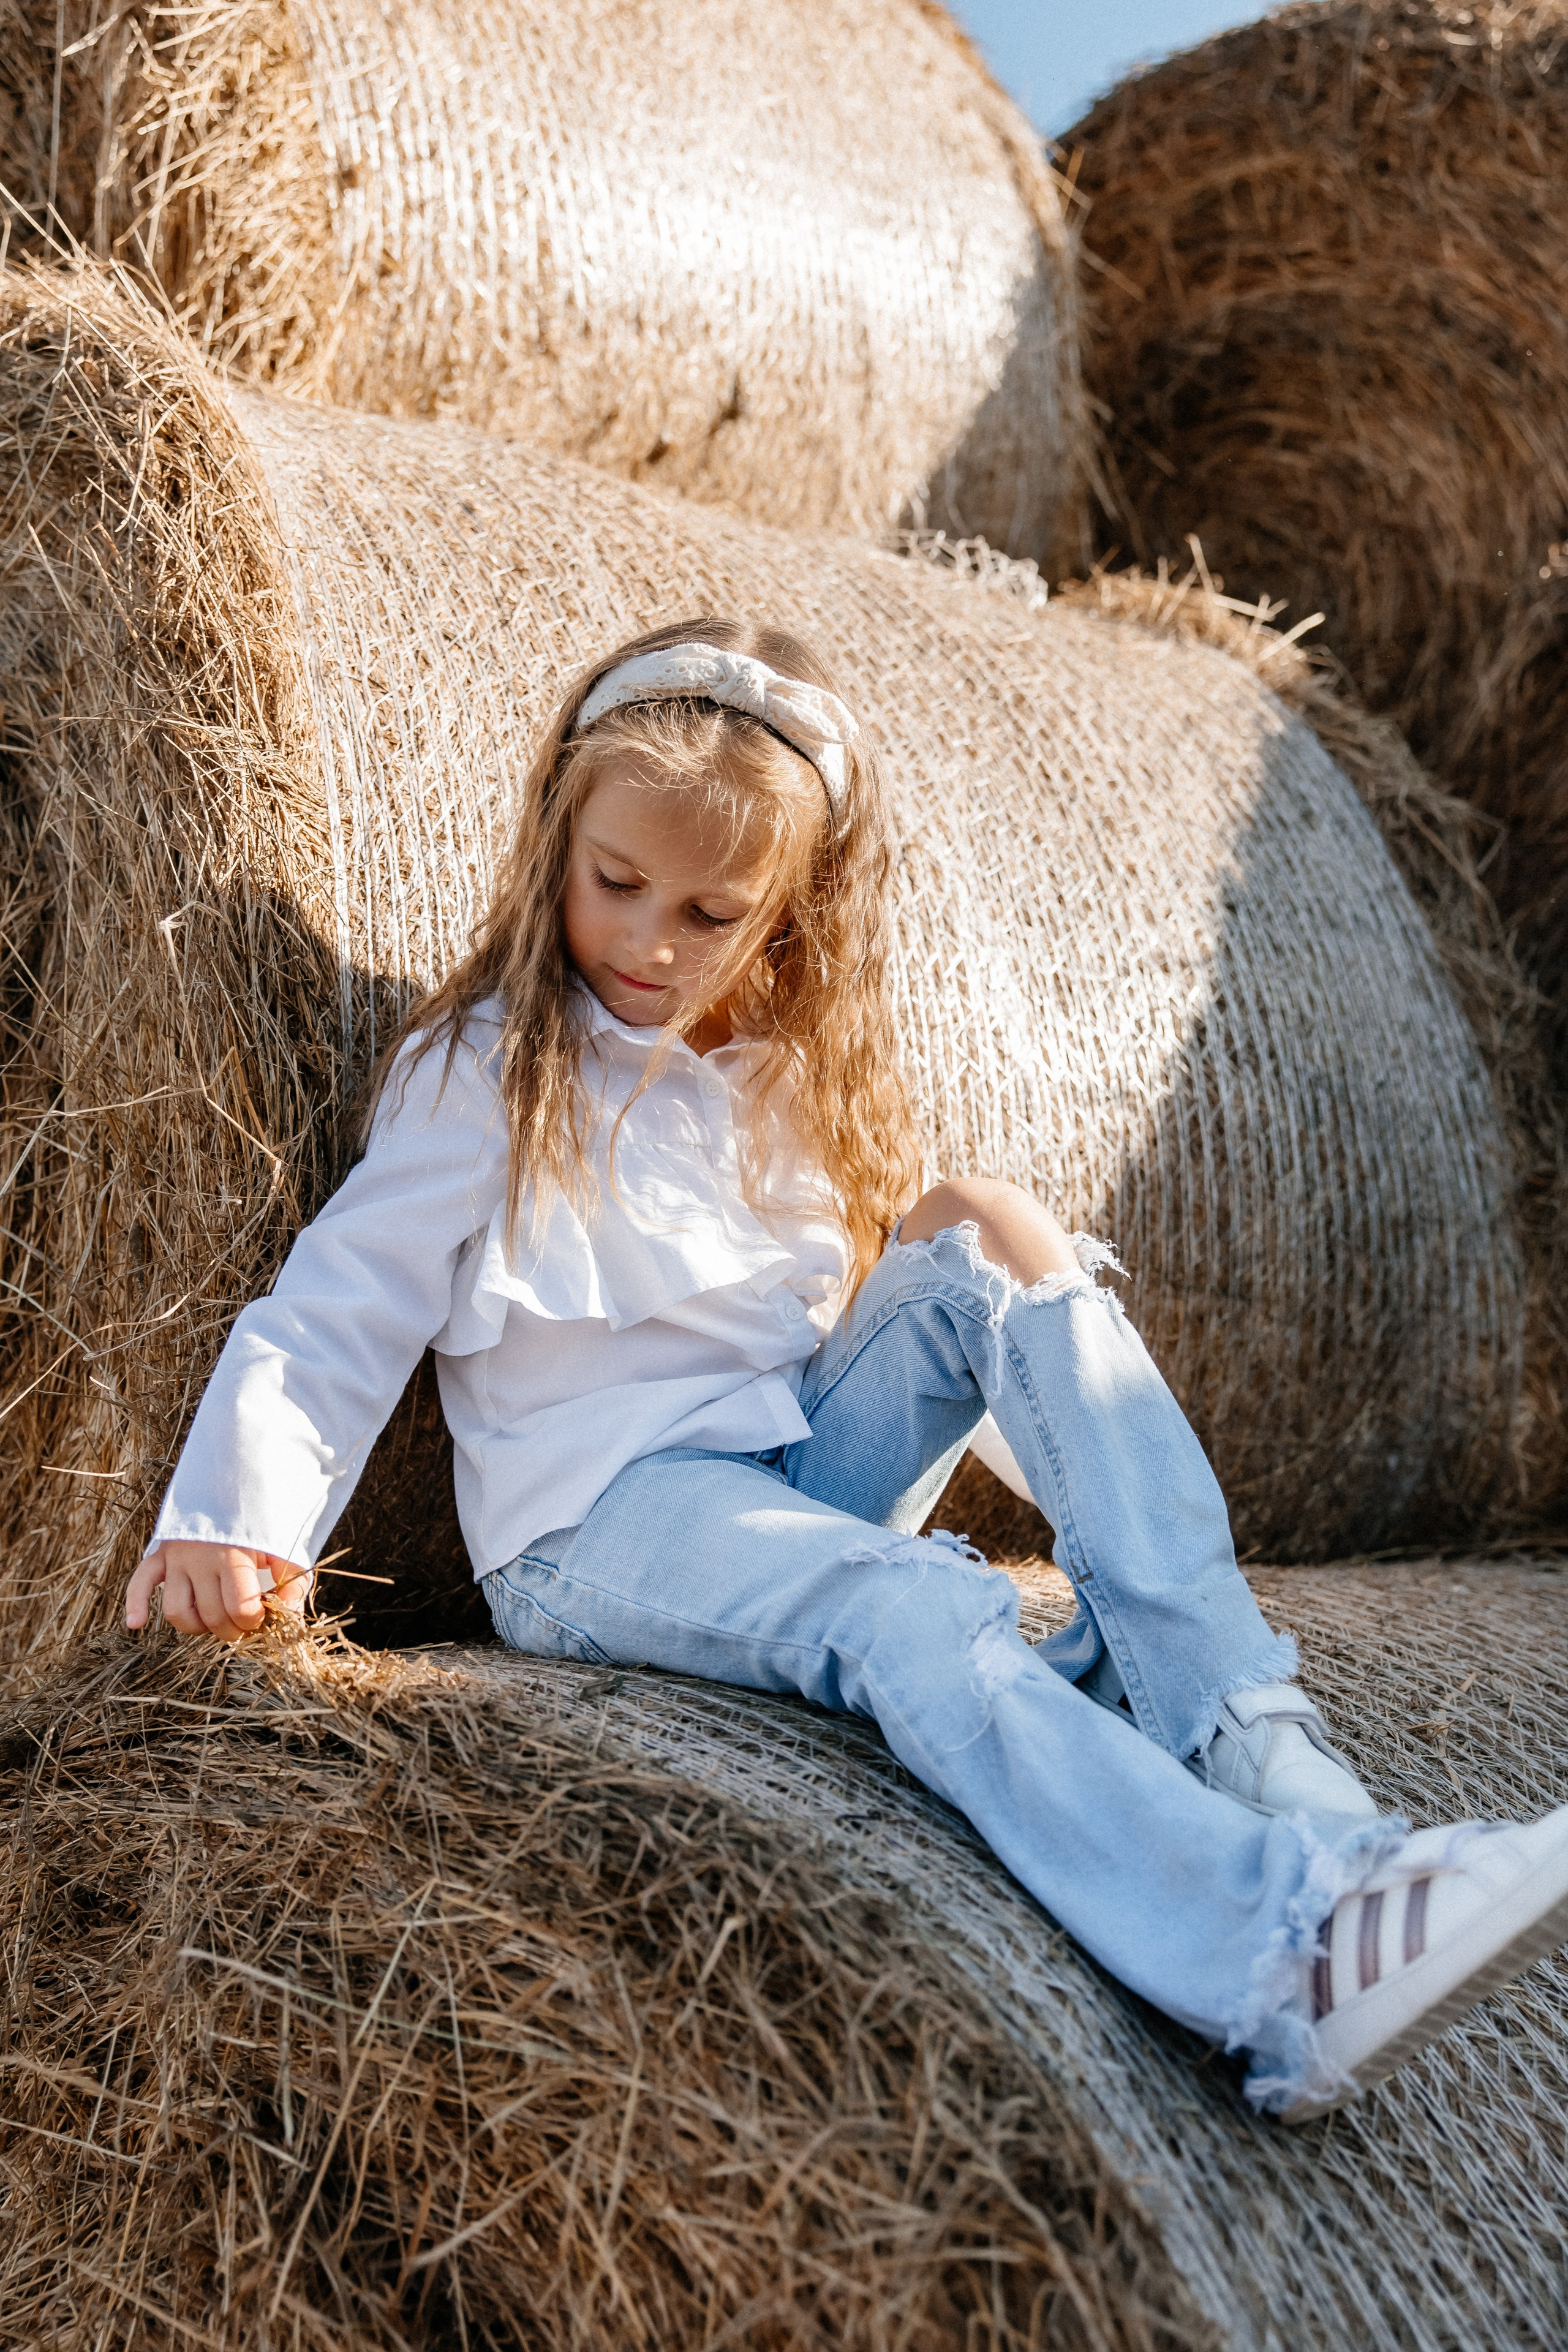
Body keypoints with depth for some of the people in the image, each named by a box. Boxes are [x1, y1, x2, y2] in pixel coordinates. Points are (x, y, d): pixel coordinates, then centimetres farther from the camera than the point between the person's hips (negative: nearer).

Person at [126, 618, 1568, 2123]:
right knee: (914, 1608, -34)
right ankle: (1293, 1961, -57)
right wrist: (230, 1527, -21)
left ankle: (1238, 1730, -32)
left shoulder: (788, 1070, 17)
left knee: (988, 1254, -19)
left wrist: (974, 1248, 1)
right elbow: (328, 1327, -6)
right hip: (599, 1520, -5)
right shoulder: (483, 1075, 0)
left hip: (802, 1460, 6)